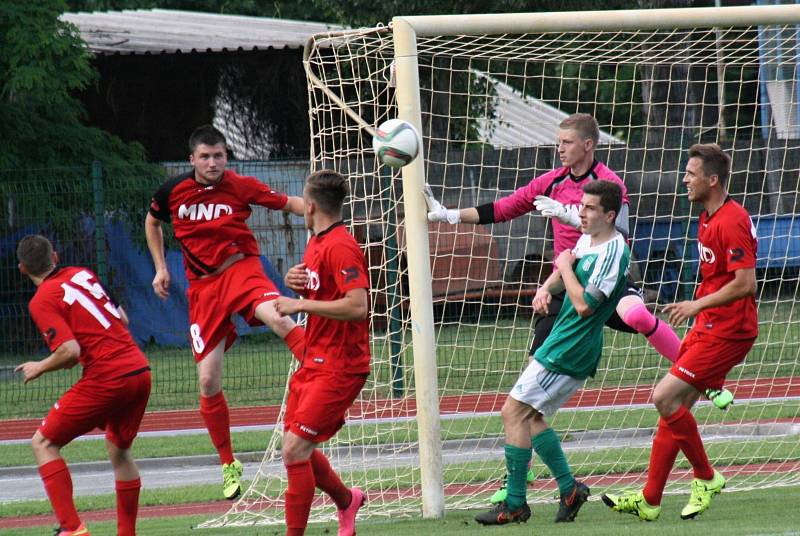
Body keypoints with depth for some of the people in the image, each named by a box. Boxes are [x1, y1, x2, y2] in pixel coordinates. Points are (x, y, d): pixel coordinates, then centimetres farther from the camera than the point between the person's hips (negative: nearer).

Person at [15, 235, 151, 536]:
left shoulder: (42, 301, -7)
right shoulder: (82, 274, 14)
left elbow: (70, 352, -17)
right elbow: (122, 319, 20)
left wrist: (39, 368, 0)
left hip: (106, 378, -7)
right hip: (140, 369, 7)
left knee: (43, 443, 3)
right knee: (119, 450, 26)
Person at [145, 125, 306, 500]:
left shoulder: (240, 186, -4)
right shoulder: (173, 191, 1)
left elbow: (289, 203, 1)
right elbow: (152, 222, 22)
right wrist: (161, 268, 15)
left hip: (240, 268, -2)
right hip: (202, 285, 2)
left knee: (276, 315, -39)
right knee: (208, 381, -2)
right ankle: (229, 466, 12)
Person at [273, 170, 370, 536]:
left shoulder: (340, 247, -17)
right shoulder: (316, 244, 14)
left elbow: (357, 306, -28)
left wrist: (301, 304, -22)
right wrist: (294, 282, 5)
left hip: (338, 368, -10)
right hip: (314, 363, 10)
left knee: (295, 450, -15)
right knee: (297, 448, 16)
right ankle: (346, 500, 39)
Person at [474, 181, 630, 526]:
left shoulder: (612, 252, -18)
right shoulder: (588, 240, 10)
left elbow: (584, 304, -23)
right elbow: (564, 274, 27)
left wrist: (566, 267, -10)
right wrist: (546, 289, 5)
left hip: (569, 351, -10)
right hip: (563, 343, 10)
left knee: (514, 412, -10)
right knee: (529, 416, 13)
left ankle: (515, 504, -8)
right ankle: (569, 489, 17)